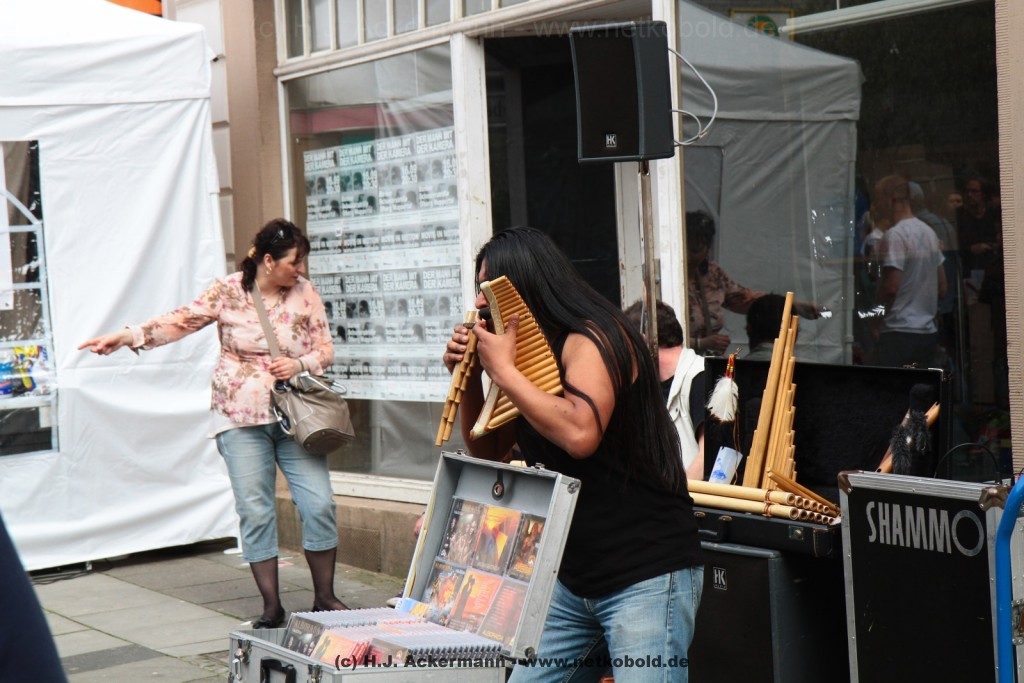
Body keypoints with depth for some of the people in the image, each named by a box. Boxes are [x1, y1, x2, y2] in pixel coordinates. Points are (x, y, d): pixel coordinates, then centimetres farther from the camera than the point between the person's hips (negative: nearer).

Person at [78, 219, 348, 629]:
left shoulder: (304, 292, 3)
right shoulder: (228, 292, -2)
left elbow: (325, 348, 6)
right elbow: (181, 321, -3)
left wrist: (300, 364, -13)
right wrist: (128, 337, -12)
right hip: (241, 416, -1)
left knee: (318, 503, -4)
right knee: (255, 510, -1)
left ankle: (324, 596, 12)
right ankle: (271, 607, 9)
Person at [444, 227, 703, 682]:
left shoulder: (592, 338, -13)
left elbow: (579, 433, -31)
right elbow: (488, 451, 21)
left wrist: (503, 369, -19)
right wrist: (469, 376, 5)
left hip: (646, 576, -9)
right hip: (575, 579, 9)